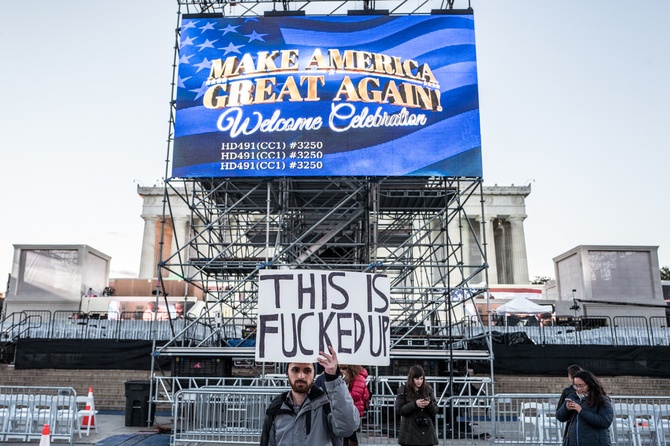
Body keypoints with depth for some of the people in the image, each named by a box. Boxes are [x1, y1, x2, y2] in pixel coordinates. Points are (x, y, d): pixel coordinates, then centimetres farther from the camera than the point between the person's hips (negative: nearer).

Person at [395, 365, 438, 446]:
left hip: (426, 432, 2)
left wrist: (429, 404, -16)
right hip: (409, 432, -2)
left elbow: (435, 411, 6)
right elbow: (399, 409, -7)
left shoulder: (428, 390, 6)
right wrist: (414, 404, -18)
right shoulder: (403, 390, 0)